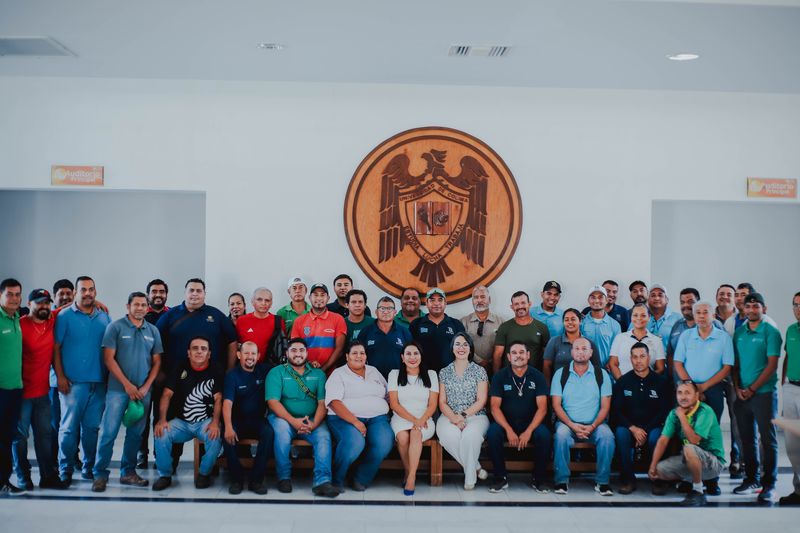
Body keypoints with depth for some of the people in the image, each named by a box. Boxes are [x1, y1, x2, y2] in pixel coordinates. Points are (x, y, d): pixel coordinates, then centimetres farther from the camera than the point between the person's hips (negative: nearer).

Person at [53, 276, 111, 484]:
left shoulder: (104, 318, 12)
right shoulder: (64, 316, 1)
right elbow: (56, 348, -2)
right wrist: (60, 376, -9)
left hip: (98, 382, 4)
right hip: (73, 381, -4)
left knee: (92, 427, 8)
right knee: (69, 427, -3)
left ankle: (89, 467, 18)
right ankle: (65, 470, 6)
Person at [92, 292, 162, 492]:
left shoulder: (153, 331, 10)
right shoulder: (115, 327, -1)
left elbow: (157, 361, 10)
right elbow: (109, 358, -6)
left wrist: (146, 387, -1)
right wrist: (127, 384, -9)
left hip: (143, 391, 4)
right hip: (118, 389, -4)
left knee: (135, 433, 9)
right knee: (109, 432, -5)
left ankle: (128, 472, 19)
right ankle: (100, 473, 3)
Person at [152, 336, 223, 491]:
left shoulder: (216, 371, -1)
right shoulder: (180, 368, 4)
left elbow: (218, 399, -9)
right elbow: (167, 395, -2)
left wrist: (215, 423, -24)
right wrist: (162, 420, -16)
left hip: (205, 421, -2)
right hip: (181, 421, 2)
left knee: (216, 437, -32)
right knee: (161, 435, -25)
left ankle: (204, 474, -4)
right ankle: (165, 475, -2)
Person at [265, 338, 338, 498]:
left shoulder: (318, 374, 13)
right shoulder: (277, 372, 5)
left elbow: (323, 402, 2)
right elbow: (273, 401, -8)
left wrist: (314, 423, -18)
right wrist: (293, 421, -22)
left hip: (311, 420, 2)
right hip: (283, 418, -2)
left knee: (324, 436, -28)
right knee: (282, 429, -35)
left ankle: (322, 481, -31)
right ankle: (284, 477, -19)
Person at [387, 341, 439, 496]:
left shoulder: (430, 375, 11)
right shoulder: (395, 374, 9)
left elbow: (433, 404, 4)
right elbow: (394, 404, 0)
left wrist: (421, 420, -15)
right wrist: (413, 419, -14)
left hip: (424, 420, 0)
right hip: (401, 419, 0)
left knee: (416, 433, -34)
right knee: (403, 437, -33)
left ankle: (411, 477, -31)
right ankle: (407, 471, -11)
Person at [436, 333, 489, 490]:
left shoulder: (479, 371, 7)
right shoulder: (444, 372, 13)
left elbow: (481, 400, 0)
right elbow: (442, 402, 7)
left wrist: (463, 416, -13)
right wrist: (453, 418, -12)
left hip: (475, 415, -1)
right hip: (450, 416, 2)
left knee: (470, 434, -37)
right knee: (449, 435, -34)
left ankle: (470, 477, -19)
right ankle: (476, 468, -14)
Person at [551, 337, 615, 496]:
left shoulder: (601, 375, 6)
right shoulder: (561, 374, 5)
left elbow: (605, 407, 2)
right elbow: (556, 405, -1)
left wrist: (592, 426, -14)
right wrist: (572, 426, -15)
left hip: (594, 424, 1)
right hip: (568, 423, 0)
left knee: (607, 436, -30)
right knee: (561, 434, -32)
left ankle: (602, 481, -15)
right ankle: (562, 481, -18)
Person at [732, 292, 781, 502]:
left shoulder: (770, 332, -4)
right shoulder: (739, 333, 11)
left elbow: (772, 365, -10)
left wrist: (752, 388, -12)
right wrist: (738, 388, -1)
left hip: (763, 393, -5)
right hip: (742, 395, 5)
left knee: (768, 439, -1)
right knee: (747, 438, 10)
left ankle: (769, 484, 4)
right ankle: (751, 479, 20)